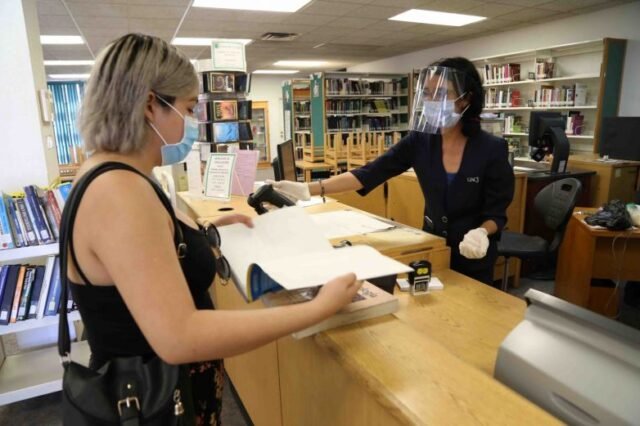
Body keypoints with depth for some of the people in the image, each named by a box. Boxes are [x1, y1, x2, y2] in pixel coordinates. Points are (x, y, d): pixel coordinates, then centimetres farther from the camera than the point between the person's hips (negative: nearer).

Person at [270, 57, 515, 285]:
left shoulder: (492, 150, -18)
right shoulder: (419, 141, -10)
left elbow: (497, 214, -11)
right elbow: (370, 174, -18)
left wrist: (481, 233, -35)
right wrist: (308, 189, -27)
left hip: (474, 258, -3)